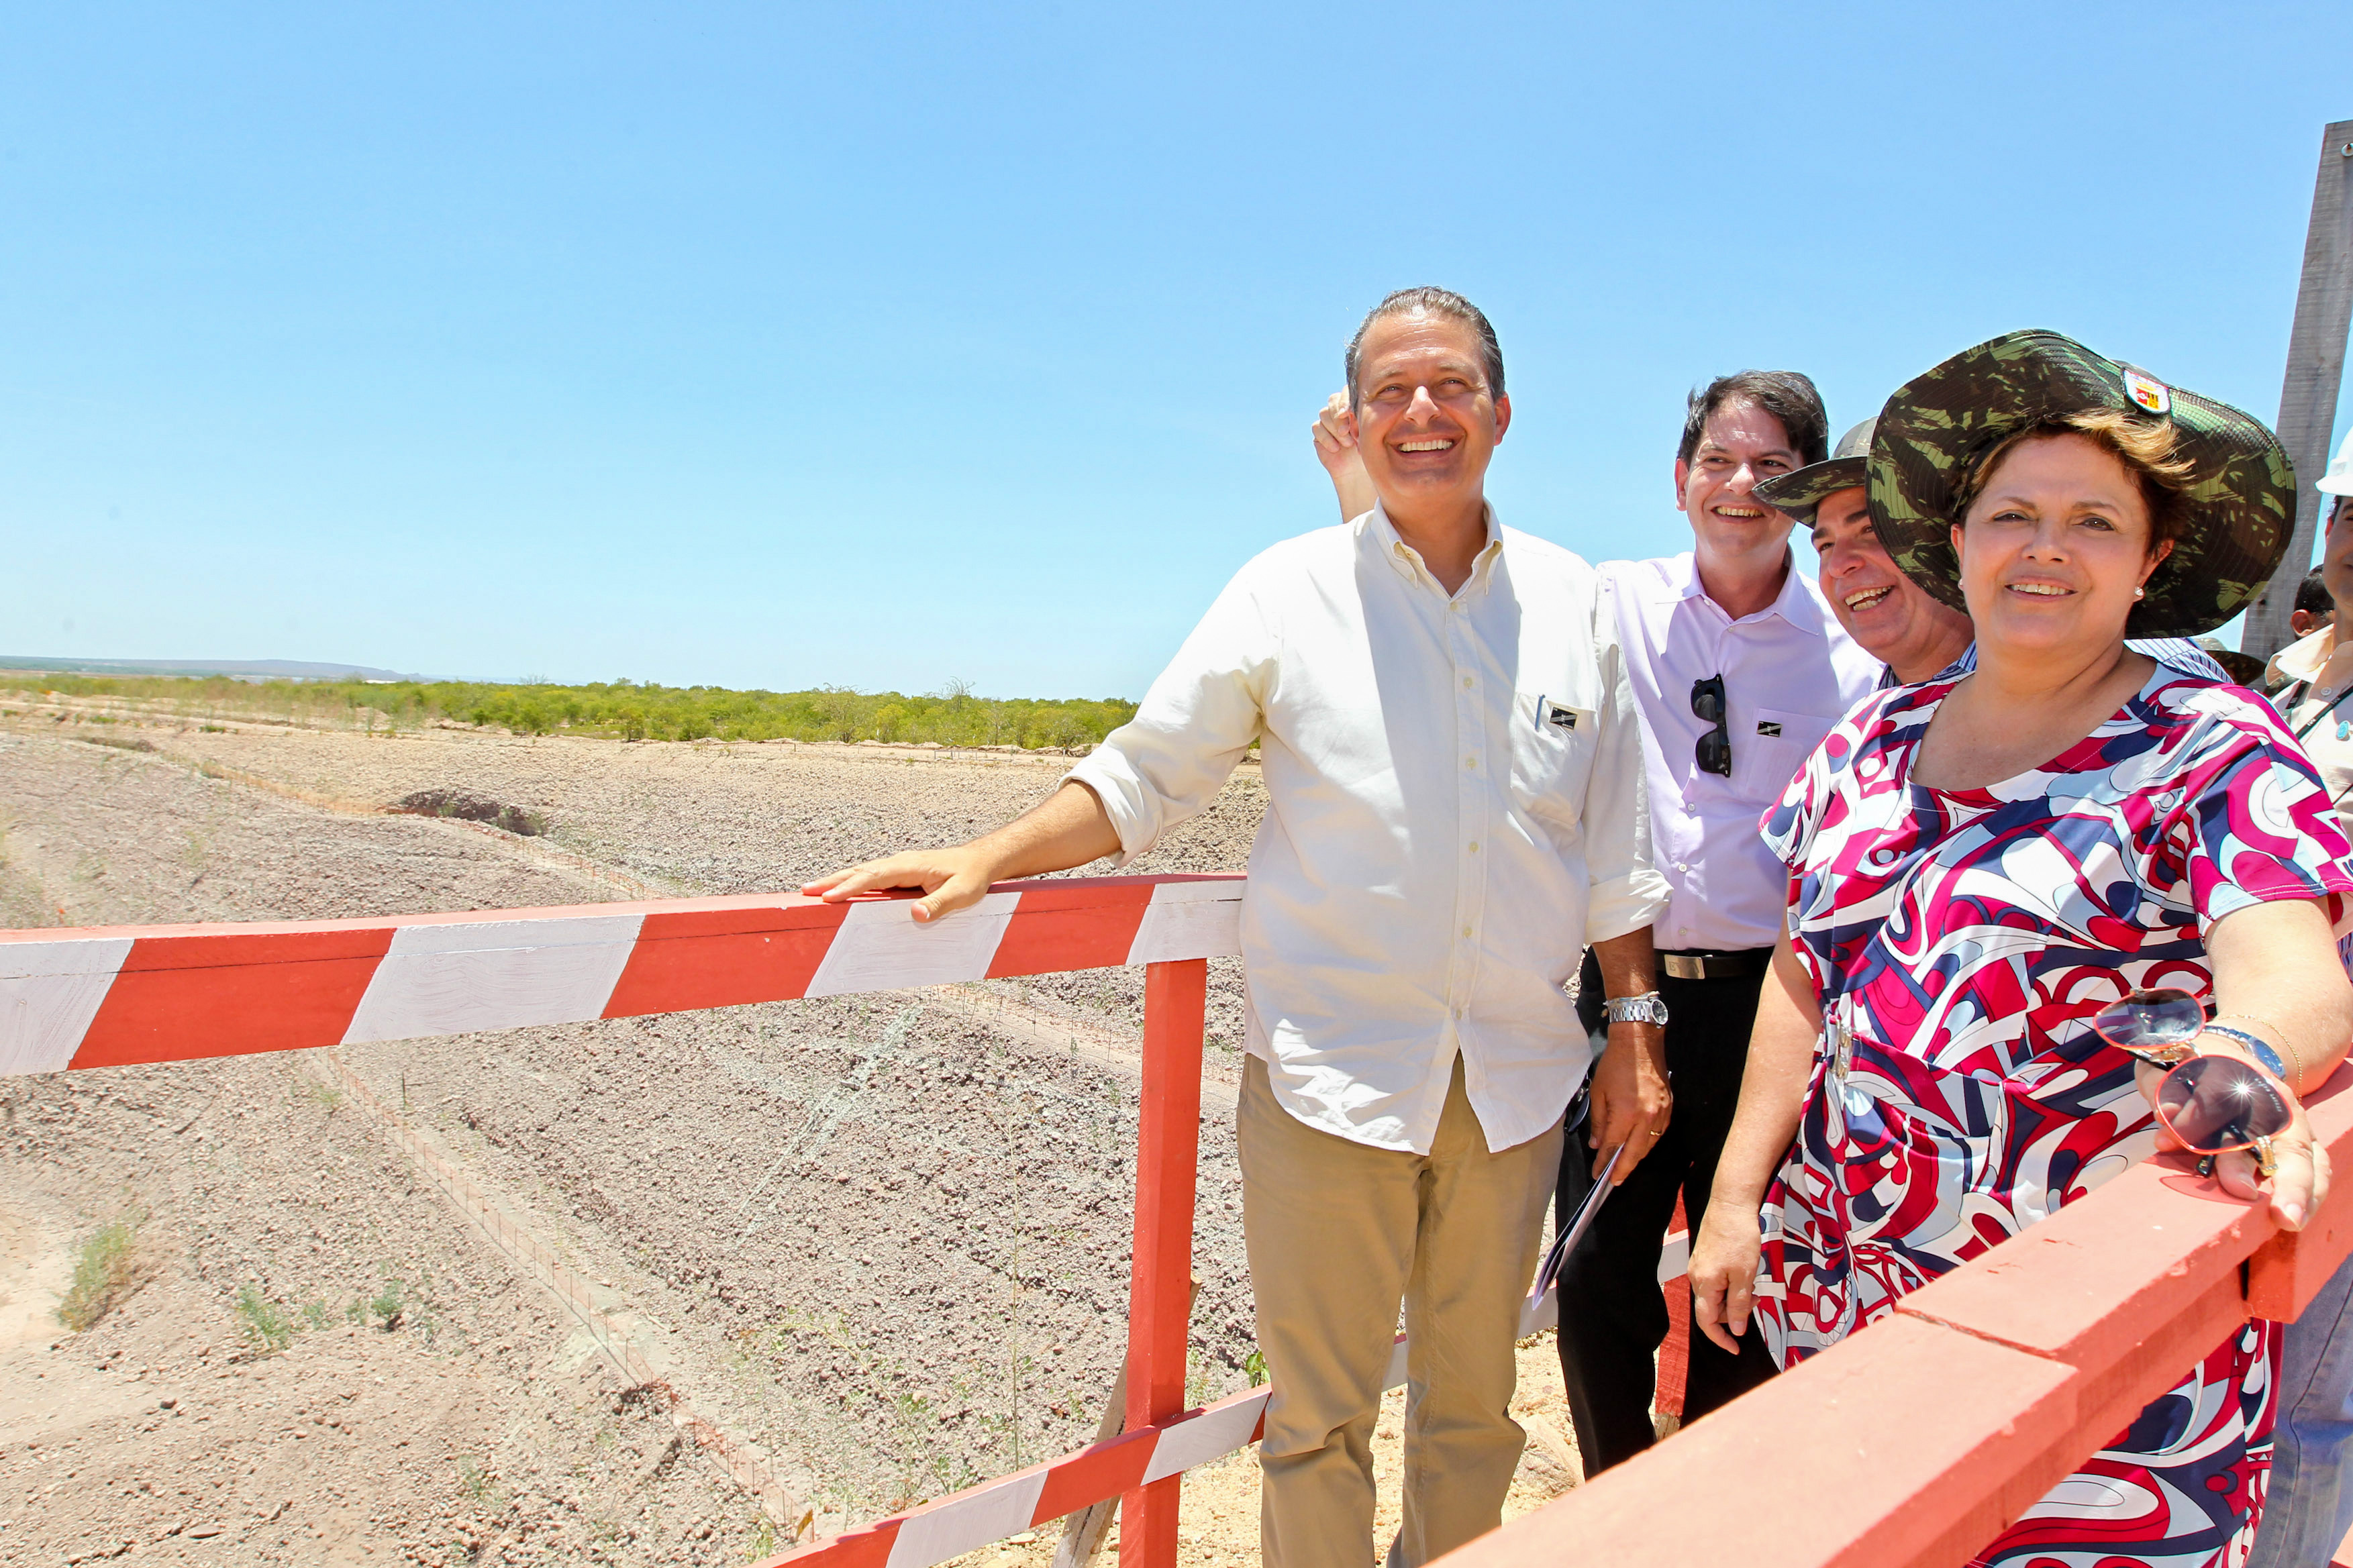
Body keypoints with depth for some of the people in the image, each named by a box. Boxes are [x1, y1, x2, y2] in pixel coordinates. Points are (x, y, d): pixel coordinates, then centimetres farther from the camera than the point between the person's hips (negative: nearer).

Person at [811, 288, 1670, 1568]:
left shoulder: (1573, 601, 7)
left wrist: (1635, 1027, 9)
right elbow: (1143, 777, 1)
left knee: (1473, 1403, 17)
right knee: (1319, 1418, 8)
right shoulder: (1288, 592, -2)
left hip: (1515, 1078, 3)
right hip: (1330, 1074, -3)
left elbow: (1613, 848, 11)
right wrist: (985, 860, -11)